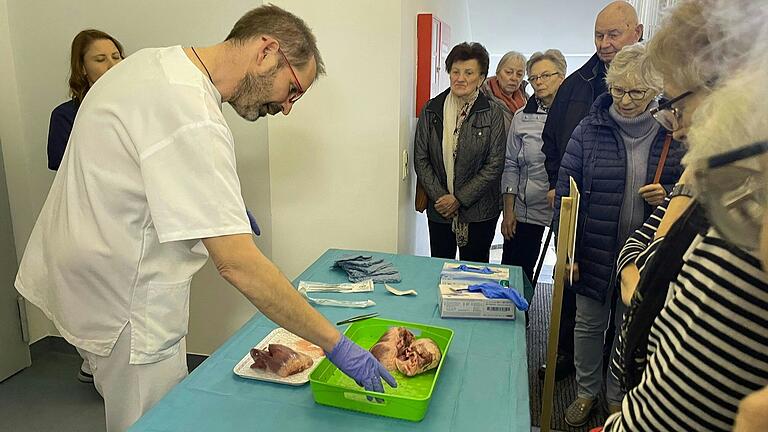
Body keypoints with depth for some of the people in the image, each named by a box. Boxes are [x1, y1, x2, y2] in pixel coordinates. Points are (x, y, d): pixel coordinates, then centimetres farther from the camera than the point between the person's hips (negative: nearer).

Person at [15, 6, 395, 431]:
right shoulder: (192, 118, -30)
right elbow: (236, 264, -33)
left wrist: (226, 209, 12)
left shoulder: (154, 61, 2)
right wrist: (335, 345, -27)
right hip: (125, 301, -9)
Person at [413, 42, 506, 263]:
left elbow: (495, 164, -8)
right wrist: (439, 197, -8)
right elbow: (420, 159, 2)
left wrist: (459, 199, -12)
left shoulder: (492, 113, -6)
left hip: (479, 212, -2)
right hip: (439, 210, 2)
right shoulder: (431, 110, 1)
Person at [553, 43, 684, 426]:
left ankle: (617, 397, 39)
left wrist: (667, 196, -16)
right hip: (594, 252, 0)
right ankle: (587, 391, 37)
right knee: (588, 324, 14)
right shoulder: (589, 130, -7)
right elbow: (566, 192, -6)